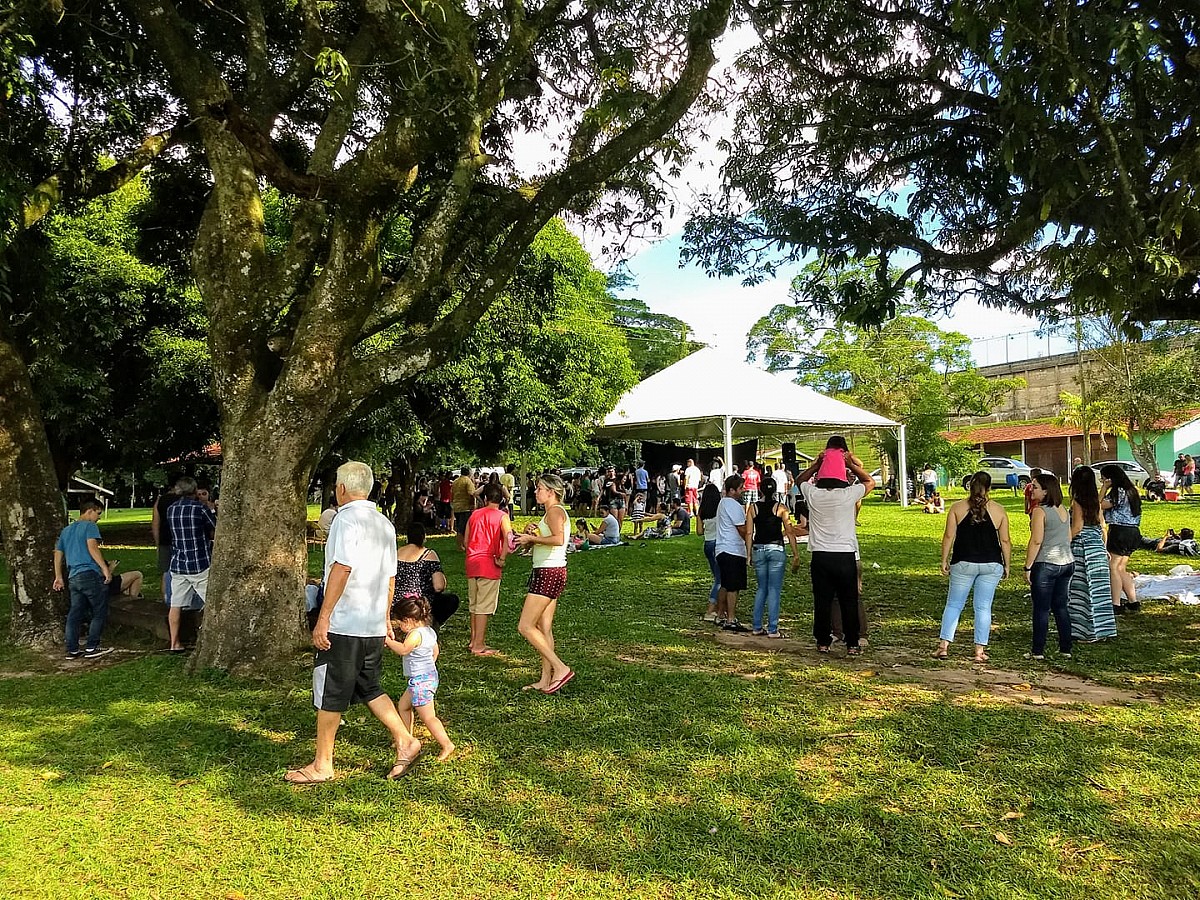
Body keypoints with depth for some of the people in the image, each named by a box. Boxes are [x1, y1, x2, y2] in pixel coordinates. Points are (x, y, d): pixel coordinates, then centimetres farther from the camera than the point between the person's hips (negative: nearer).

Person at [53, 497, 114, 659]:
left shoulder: (66, 530, 20)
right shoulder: (90, 526, -4)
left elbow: (58, 554, 22)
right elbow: (92, 547, -18)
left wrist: (59, 577, 26)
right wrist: (105, 568, -19)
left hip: (73, 578, 8)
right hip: (91, 574, -8)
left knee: (75, 614, 10)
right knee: (99, 613, 2)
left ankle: (72, 650, 10)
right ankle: (91, 648, 1)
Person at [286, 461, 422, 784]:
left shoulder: (347, 517, -12)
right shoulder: (384, 523, 12)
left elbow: (342, 568, -21)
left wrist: (323, 618, -19)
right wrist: (385, 618, 23)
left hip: (343, 624, -8)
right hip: (374, 624, 8)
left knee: (329, 695, 5)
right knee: (369, 688, 19)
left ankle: (322, 765, 16)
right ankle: (404, 741, 12)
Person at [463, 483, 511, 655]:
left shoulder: (474, 514, 11)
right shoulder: (502, 516, -4)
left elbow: (466, 541, 12)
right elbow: (508, 539, -20)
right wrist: (502, 559, -12)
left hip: (472, 562, 5)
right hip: (489, 564, -5)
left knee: (473, 603, 17)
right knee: (484, 605, -1)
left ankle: (474, 640, 24)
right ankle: (478, 645, 2)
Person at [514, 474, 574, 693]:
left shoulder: (555, 511, -13)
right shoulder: (552, 512, 19)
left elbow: (558, 539, -31)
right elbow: (540, 543, 21)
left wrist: (531, 537, -19)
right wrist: (530, 532, 1)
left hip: (549, 573, -11)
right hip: (549, 573, 11)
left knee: (525, 626, -9)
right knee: (544, 629, 11)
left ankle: (561, 668, -9)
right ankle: (546, 680, 15)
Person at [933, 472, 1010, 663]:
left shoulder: (957, 508, -2)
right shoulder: (999, 510, 0)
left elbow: (948, 536, -4)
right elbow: (1005, 541, 1)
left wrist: (944, 560, 4)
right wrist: (1006, 565, 11)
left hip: (963, 563, -1)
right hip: (991, 565, 1)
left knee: (954, 604, 9)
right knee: (983, 607, 7)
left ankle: (944, 645, 4)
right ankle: (980, 650, 8)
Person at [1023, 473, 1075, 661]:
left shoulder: (1040, 511, -14)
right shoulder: (1063, 510, 11)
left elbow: (1036, 541, -18)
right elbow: (1069, 538, 17)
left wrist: (1028, 567, -13)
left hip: (1046, 565, -8)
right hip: (1067, 563, 8)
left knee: (1041, 609, 0)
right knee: (1061, 607, 14)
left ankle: (1038, 651, 5)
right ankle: (1066, 649, 18)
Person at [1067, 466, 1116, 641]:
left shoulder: (1077, 501, -12)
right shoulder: (1096, 501, 9)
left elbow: (1077, 528, -16)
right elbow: (1102, 526, 12)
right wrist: (1104, 548, 19)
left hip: (1081, 548, -7)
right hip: (1097, 548, 7)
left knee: (1083, 589, 0)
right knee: (1098, 588, 11)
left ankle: (1089, 631, 3)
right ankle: (1102, 628, 17)